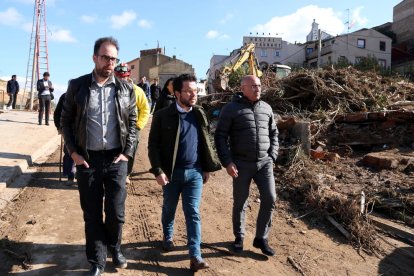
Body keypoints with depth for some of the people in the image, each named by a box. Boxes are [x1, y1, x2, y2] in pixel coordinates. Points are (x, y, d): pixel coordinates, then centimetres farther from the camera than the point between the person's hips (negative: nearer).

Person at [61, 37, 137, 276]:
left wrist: (127, 152, -2)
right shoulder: (77, 86, 0)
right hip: (87, 159, 0)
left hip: (116, 158, 0)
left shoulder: (126, 88, 2)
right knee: (92, 213, 9)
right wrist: (73, 152, -4)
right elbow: (66, 120, 5)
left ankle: (114, 248, 35)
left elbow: (132, 122, 6)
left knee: (116, 212, 6)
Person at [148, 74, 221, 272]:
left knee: (193, 213, 2)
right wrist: (158, 171, -14)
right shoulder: (163, 116, -8)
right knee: (169, 209, 18)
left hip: (195, 172, 2)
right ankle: (167, 237, 44)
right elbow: (153, 145, -7)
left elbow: (205, 143, 10)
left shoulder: (199, 114, 4)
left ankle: (195, 255, 6)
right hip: (171, 173, -1)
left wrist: (207, 168, 9)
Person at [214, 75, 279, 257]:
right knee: (240, 202, 7)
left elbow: (273, 133, 16)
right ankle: (239, 237, 29)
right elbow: (220, 136, -6)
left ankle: (261, 238, 18)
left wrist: (272, 157, 5)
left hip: (264, 163, 4)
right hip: (241, 164, -3)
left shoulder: (266, 108, 8)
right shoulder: (231, 109, -6)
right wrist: (227, 162, -12)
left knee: (269, 199, -1)